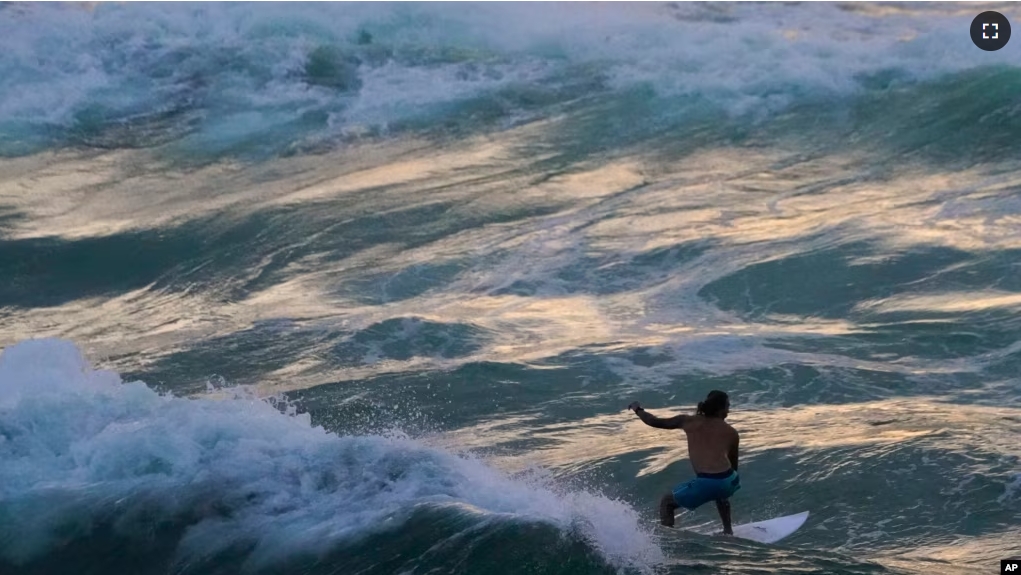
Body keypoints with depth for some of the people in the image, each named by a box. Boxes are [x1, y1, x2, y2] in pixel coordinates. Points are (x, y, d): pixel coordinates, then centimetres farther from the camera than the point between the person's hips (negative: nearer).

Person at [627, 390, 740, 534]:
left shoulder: (689, 421, 12)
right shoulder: (732, 433, 14)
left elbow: (654, 422, 18)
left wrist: (638, 410, 37)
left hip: (706, 483, -3)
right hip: (730, 482, 3)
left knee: (666, 502, 20)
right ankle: (728, 531, 41)